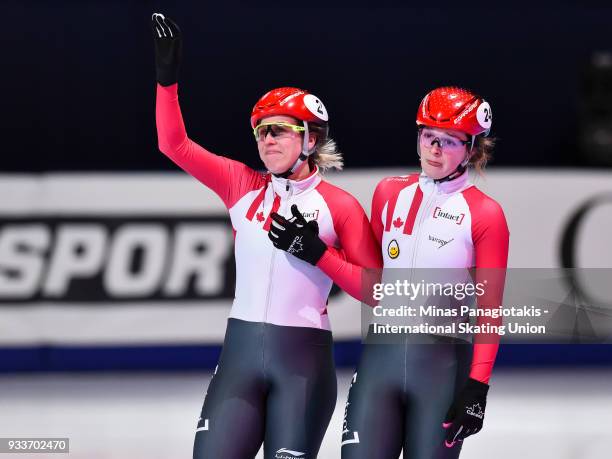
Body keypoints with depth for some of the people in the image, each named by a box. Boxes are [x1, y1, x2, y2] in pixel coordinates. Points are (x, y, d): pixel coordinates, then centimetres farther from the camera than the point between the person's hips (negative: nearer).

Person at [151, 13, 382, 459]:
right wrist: (167, 77, -5)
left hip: (303, 360, -3)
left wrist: (320, 255, -13)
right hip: (239, 354, 3)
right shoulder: (243, 186, 8)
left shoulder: (339, 205, -2)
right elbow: (175, 144, 4)